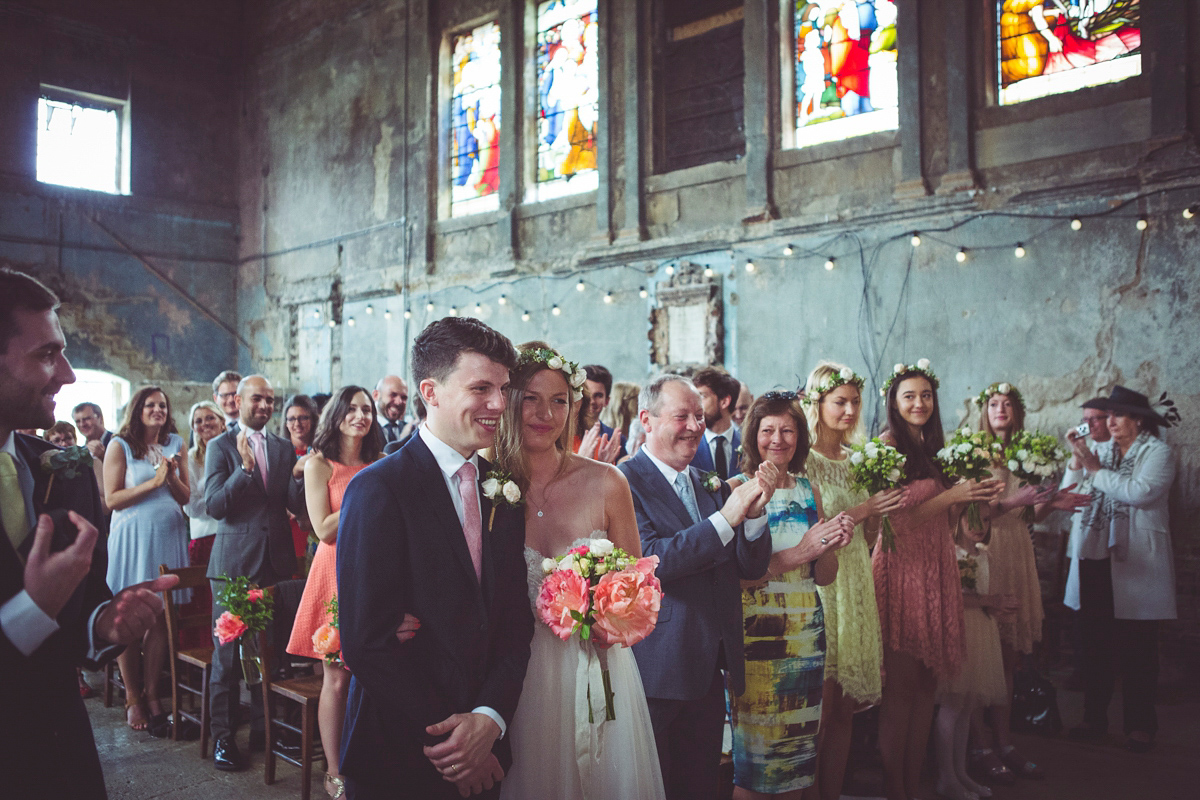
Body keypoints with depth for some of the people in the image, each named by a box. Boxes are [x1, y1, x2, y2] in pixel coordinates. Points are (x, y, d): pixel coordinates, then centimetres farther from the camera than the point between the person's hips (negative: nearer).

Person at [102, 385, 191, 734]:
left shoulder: (175, 445, 11)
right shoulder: (120, 446, 0)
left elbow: (185, 497, 11)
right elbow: (112, 499, -6)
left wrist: (172, 477, -8)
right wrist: (153, 482, -14)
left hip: (169, 536, 3)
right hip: (133, 538, -3)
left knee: (160, 619, 3)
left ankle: (152, 694, 14)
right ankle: (133, 698, 14)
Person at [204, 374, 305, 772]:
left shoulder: (285, 448, 9)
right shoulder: (220, 446, 0)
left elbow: (297, 505, 3)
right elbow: (214, 506, -10)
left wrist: (301, 476, -16)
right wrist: (244, 467, -22)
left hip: (276, 560, 3)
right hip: (234, 559, -3)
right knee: (227, 652, 3)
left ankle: (264, 728, 22)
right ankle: (223, 735, 14)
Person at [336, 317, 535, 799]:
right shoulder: (378, 488, -15)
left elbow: (516, 623, 3)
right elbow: (365, 642, -19)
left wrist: (489, 718, -12)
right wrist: (444, 741, -16)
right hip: (397, 758, -5)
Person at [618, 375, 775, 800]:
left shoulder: (712, 483, 10)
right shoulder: (624, 479, -10)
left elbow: (752, 567, 7)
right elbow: (647, 561, -23)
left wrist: (755, 512, -11)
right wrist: (725, 518, -24)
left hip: (710, 668, 6)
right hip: (656, 668, -6)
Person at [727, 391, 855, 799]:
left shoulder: (808, 491, 9)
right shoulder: (736, 489, -7)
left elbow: (825, 577, 11)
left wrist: (833, 545, -8)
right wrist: (796, 553, -21)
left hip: (805, 631, 5)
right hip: (754, 632, -5)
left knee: (797, 739, 12)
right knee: (752, 744, 0)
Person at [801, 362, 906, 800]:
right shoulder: (803, 459, -7)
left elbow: (867, 538, 15)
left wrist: (879, 508, -3)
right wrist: (860, 510, -14)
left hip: (855, 581, 6)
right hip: (818, 584, -6)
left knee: (845, 707, 8)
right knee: (821, 707, -2)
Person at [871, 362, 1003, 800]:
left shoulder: (937, 447, 14)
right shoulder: (887, 446, -8)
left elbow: (945, 517, 14)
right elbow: (898, 519, -13)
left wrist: (977, 496, -1)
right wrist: (953, 495, -16)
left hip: (937, 567, 7)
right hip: (901, 569, -7)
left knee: (926, 685, 10)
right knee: (900, 688, -2)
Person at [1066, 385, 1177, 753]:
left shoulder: (1157, 452, -3)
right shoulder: (1101, 450, 10)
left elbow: (1140, 492, -20)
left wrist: (1095, 470, -12)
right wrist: (1078, 462, -6)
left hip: (1137, 562, -4)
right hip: (1096, 558, 4)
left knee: (1137, 647, 4)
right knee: (1096, 644, 6)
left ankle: (1140, 725, 15)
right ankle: (1094, 719, 15)